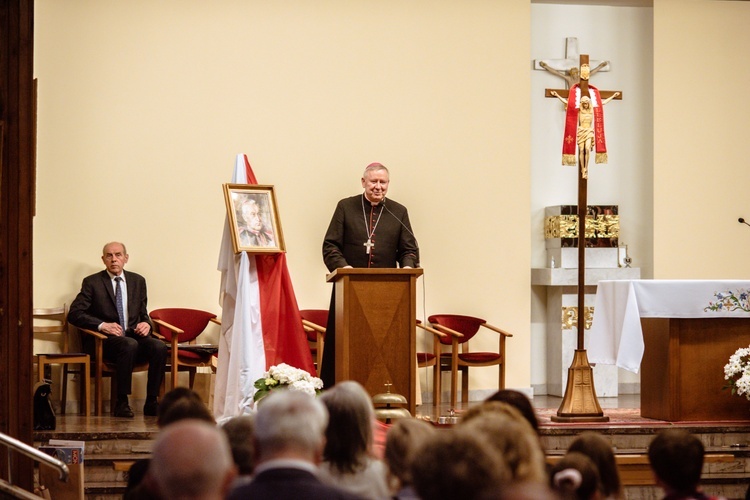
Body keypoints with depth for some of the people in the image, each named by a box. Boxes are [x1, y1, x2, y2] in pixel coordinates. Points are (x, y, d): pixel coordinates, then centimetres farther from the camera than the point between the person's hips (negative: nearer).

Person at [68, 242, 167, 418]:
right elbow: (74, 314, -4)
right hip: (104, 342, -4)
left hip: (133, 335, 4)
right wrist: (102, 325, -19)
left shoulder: (138, 281, 17)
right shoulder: (92, 283, 4)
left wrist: (146, 324, -2)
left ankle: (151, 402, -21)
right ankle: (121, 403, -32)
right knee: (129, 345, -37)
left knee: (159, 346, -27)